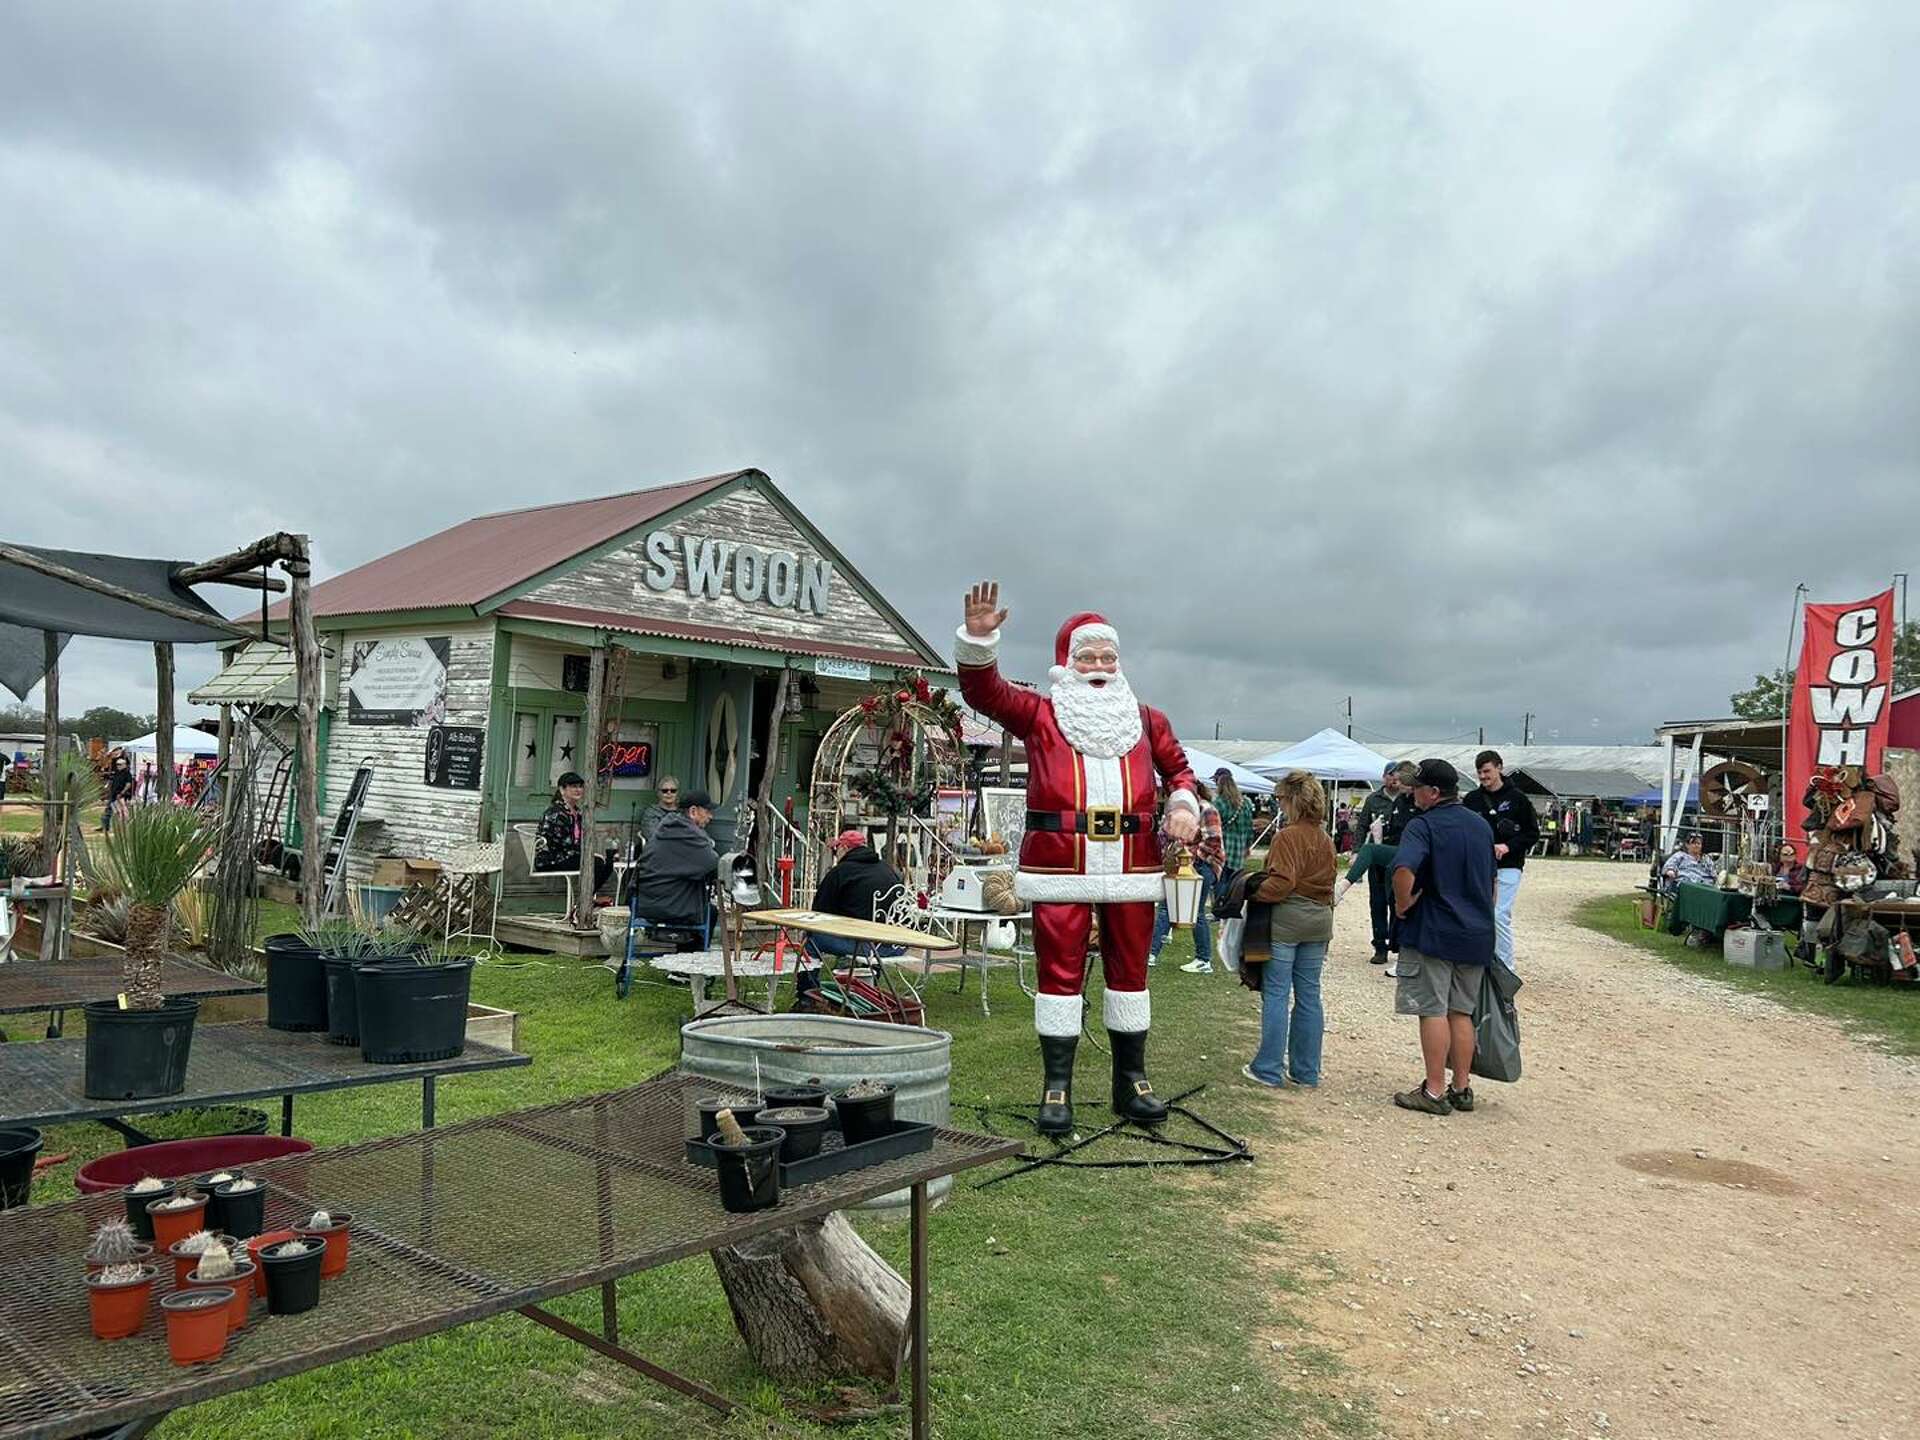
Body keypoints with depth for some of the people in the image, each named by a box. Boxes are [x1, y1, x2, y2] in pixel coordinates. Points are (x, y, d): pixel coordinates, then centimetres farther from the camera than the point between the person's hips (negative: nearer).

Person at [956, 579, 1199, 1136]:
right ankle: (1056, 1089, 8)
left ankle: (1131, 1081, 23)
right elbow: (984, 691, -5)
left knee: (1130, 969, 10)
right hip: (1060, 864, -3)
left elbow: (1179, 769, 24)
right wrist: (978, 639, -21)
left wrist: (1185, 805, 4)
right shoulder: (1040, 714, 6)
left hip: (1131, 864, 3)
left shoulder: (1146, 721, 16)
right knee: (1060, 971, 0)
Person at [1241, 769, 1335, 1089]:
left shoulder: (1288, 836, -14)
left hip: (1286, 921, -7)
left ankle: (1268, 1068, 4)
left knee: (1276, 994, 0)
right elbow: (1328, 882, 15)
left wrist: (1252, 894, -9)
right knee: (1309, 996, 11)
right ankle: (1306, 1071, 17)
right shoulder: (1325, 839, 10)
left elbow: (1281, 882, -21)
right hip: (1319, 920, 7)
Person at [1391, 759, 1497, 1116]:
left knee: (1433, 1011, -1)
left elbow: (1404, 870, -31)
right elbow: (1493, 880, 20)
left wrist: (1404, 903, -15)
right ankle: (1462, 1088, 19)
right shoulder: (1481, 824, 11)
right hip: (1476, 936, 7)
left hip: (1432, 932, -7)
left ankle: (1435, 1091, 3)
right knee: (1462, 1012, 13)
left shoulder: (1423, 825, -13)